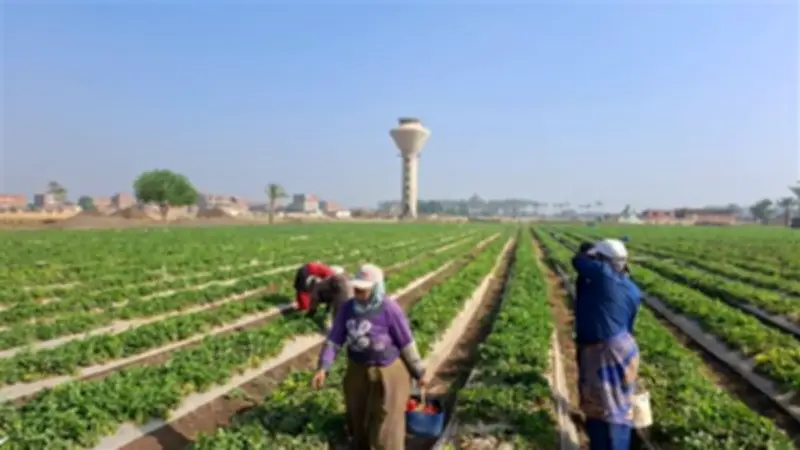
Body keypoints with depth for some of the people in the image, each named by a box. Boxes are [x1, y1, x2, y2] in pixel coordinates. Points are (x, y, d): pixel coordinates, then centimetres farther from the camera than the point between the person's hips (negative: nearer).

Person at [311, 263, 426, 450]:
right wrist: (323, 367, -14)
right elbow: (334, 339, -4)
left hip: (387, 373, -5)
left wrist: (419, 372, -6)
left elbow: (407, 343, -14)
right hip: (357, 371, 5)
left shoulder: (390, 310, -22)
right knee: (357, 416, 21)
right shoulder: (348, 308, -9)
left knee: (386, 423, 4)